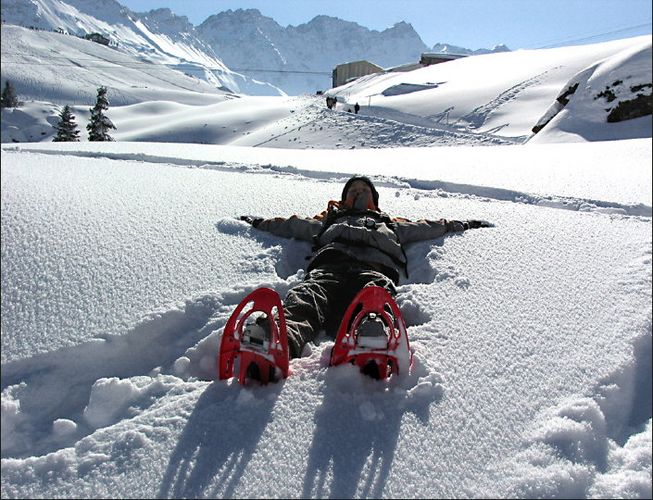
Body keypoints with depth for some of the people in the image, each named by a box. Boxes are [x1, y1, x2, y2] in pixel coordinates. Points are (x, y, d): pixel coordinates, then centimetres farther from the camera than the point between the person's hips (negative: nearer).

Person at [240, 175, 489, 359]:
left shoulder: (390, 224, 46)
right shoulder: (328, 220, 45)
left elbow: (426, 227, 47)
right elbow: (292, 225, 46)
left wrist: (461, 225, 46)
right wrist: (259, 222, 44)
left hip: (375, 267, 0)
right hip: (328, 266, 0)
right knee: (306, 296, -38)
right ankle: (282, 341, -70)